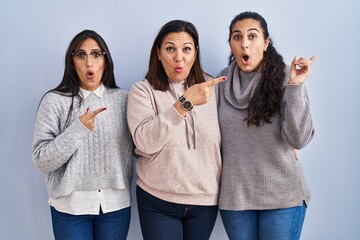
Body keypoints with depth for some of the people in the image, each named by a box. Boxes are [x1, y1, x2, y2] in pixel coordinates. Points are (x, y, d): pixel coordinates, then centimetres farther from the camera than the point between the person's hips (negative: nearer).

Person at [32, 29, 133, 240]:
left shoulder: (123, 99, 1)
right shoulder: (54, 101, -6)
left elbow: (137, 147, 8)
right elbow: (42, 160, -9)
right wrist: (78, 129, -19)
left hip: (116, 203, 2)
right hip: (70, 205, -2)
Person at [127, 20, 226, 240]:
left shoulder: (211, 87, 2)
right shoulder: (143, 90, -6)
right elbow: (145, 142, -21)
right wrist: (185, 102, -27)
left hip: (206, 199, 3)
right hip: (157, 201, -2)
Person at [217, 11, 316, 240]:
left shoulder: (284, 77, -8)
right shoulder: (223, 81, 2)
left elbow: (298, 139, -17)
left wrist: (295, 86, -23)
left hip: (282, 194, -3)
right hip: (234, 195, 3)